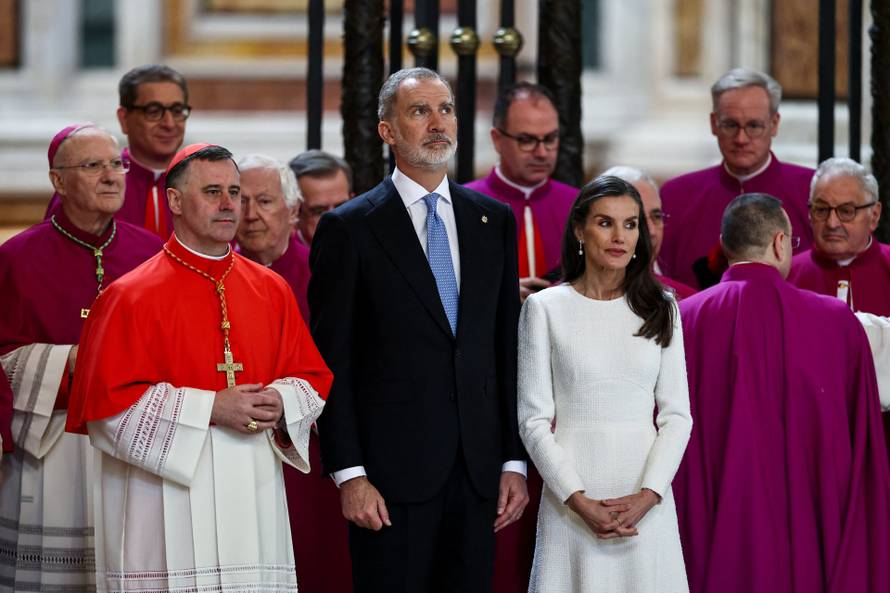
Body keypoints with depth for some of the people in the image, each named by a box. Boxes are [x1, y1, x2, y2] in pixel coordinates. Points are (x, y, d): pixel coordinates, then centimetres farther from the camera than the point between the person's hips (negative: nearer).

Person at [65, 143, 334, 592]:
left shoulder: (272, 290, 11)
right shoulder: (131, 298, -5)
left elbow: (312, 378, 14)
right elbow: (112, 402, -10)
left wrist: (280, 403, -8)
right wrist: (211, 409, -15)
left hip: (255, 498, 5)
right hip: (167, 507, -5)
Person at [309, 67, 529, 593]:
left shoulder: (494, 220, 11)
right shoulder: (349, 228, -2)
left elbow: (509, 349, 11)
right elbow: (332, 363, -4)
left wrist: (515, 461, 6)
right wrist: (349, 474, -10)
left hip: (478, 467, 4)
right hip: (393, 468, -4)